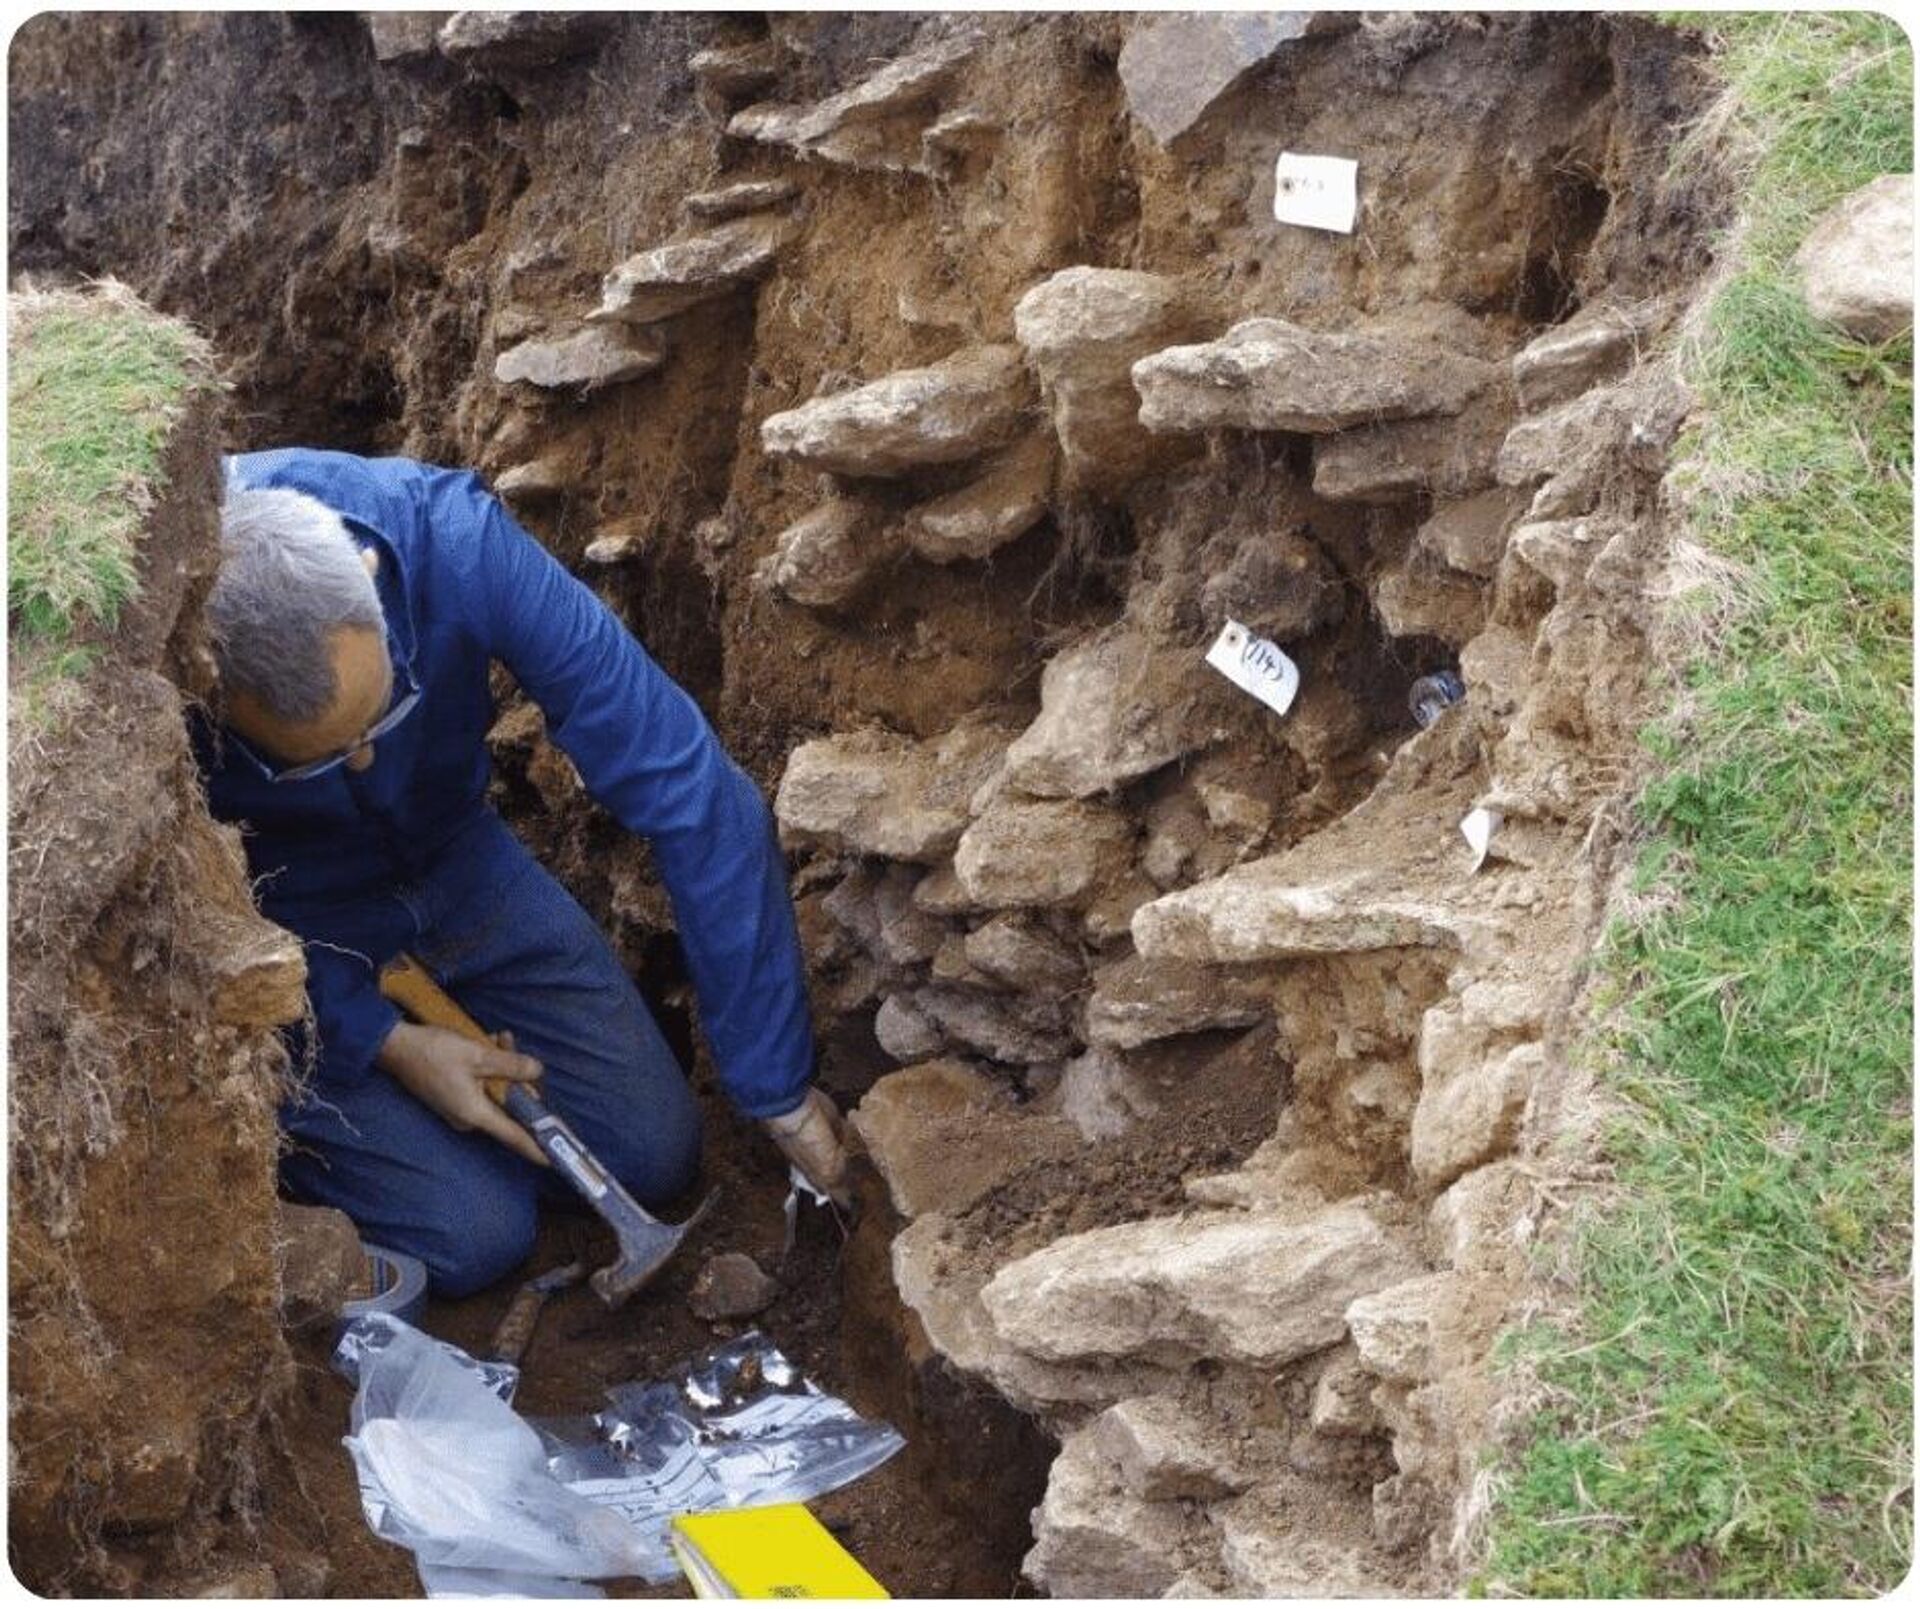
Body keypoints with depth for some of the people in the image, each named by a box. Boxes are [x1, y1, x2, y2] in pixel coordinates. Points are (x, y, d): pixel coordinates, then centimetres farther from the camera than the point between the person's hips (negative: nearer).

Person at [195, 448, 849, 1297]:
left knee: (654, 1156, 1)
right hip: (268, 931, -2)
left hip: (454, 865, 3)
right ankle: (284, 1126, 17)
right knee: (475, 1238, -11)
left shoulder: (449, 538, -33)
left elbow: (690, 788, -30)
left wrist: (781, 1087, -27)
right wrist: (381, 1042, -22)